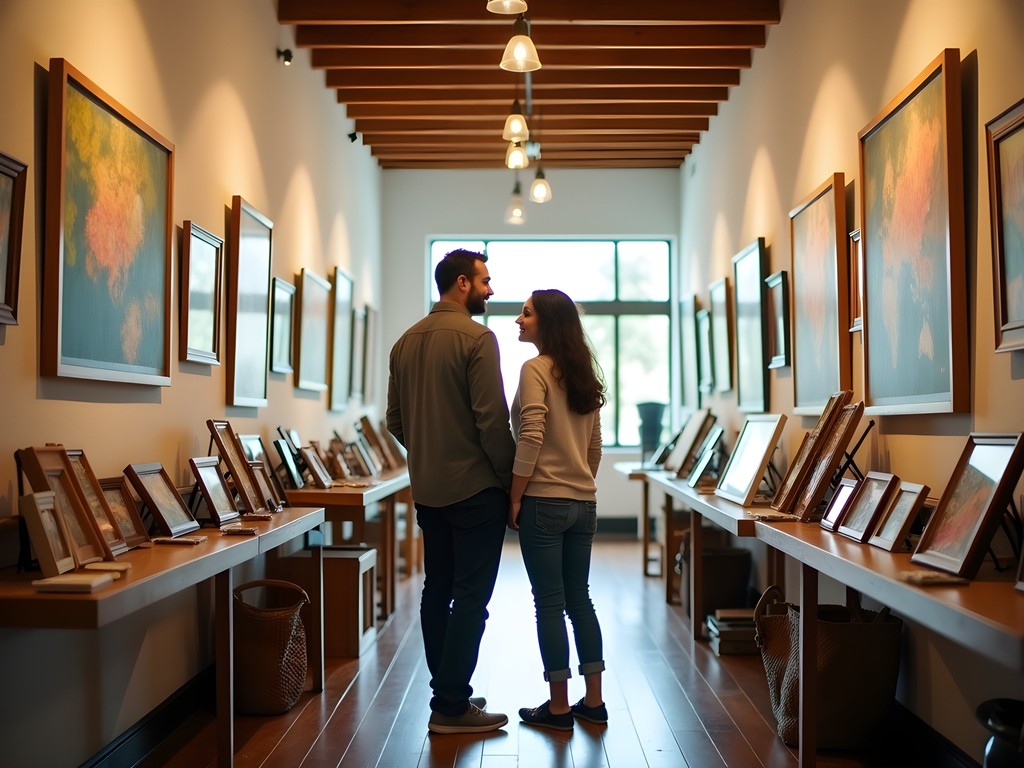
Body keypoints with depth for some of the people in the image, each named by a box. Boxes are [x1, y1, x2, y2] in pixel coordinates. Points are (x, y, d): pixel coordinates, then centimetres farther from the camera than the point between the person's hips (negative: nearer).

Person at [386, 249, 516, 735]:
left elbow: (395, 420, 12)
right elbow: (492, 417, -18)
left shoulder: (406, 341, 9)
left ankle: (447, 693, 23)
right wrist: (509, 475, -8)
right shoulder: (476, 337, -13)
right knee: (471, 598, -2)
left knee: (437, 591, 13)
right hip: (475, 487, -8)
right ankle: (453, 707, 1)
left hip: (426, 489, 8)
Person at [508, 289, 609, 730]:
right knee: (579, 597, 14)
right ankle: (593, 701, 19)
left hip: (544, 501, -7)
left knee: (550, 602, 1)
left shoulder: (536, 368, -10)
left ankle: (559, 707, 9)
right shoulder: (584, 374, 13)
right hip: (584, 503, 7)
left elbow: (531, 439, -17)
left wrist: (515, 497, -11)